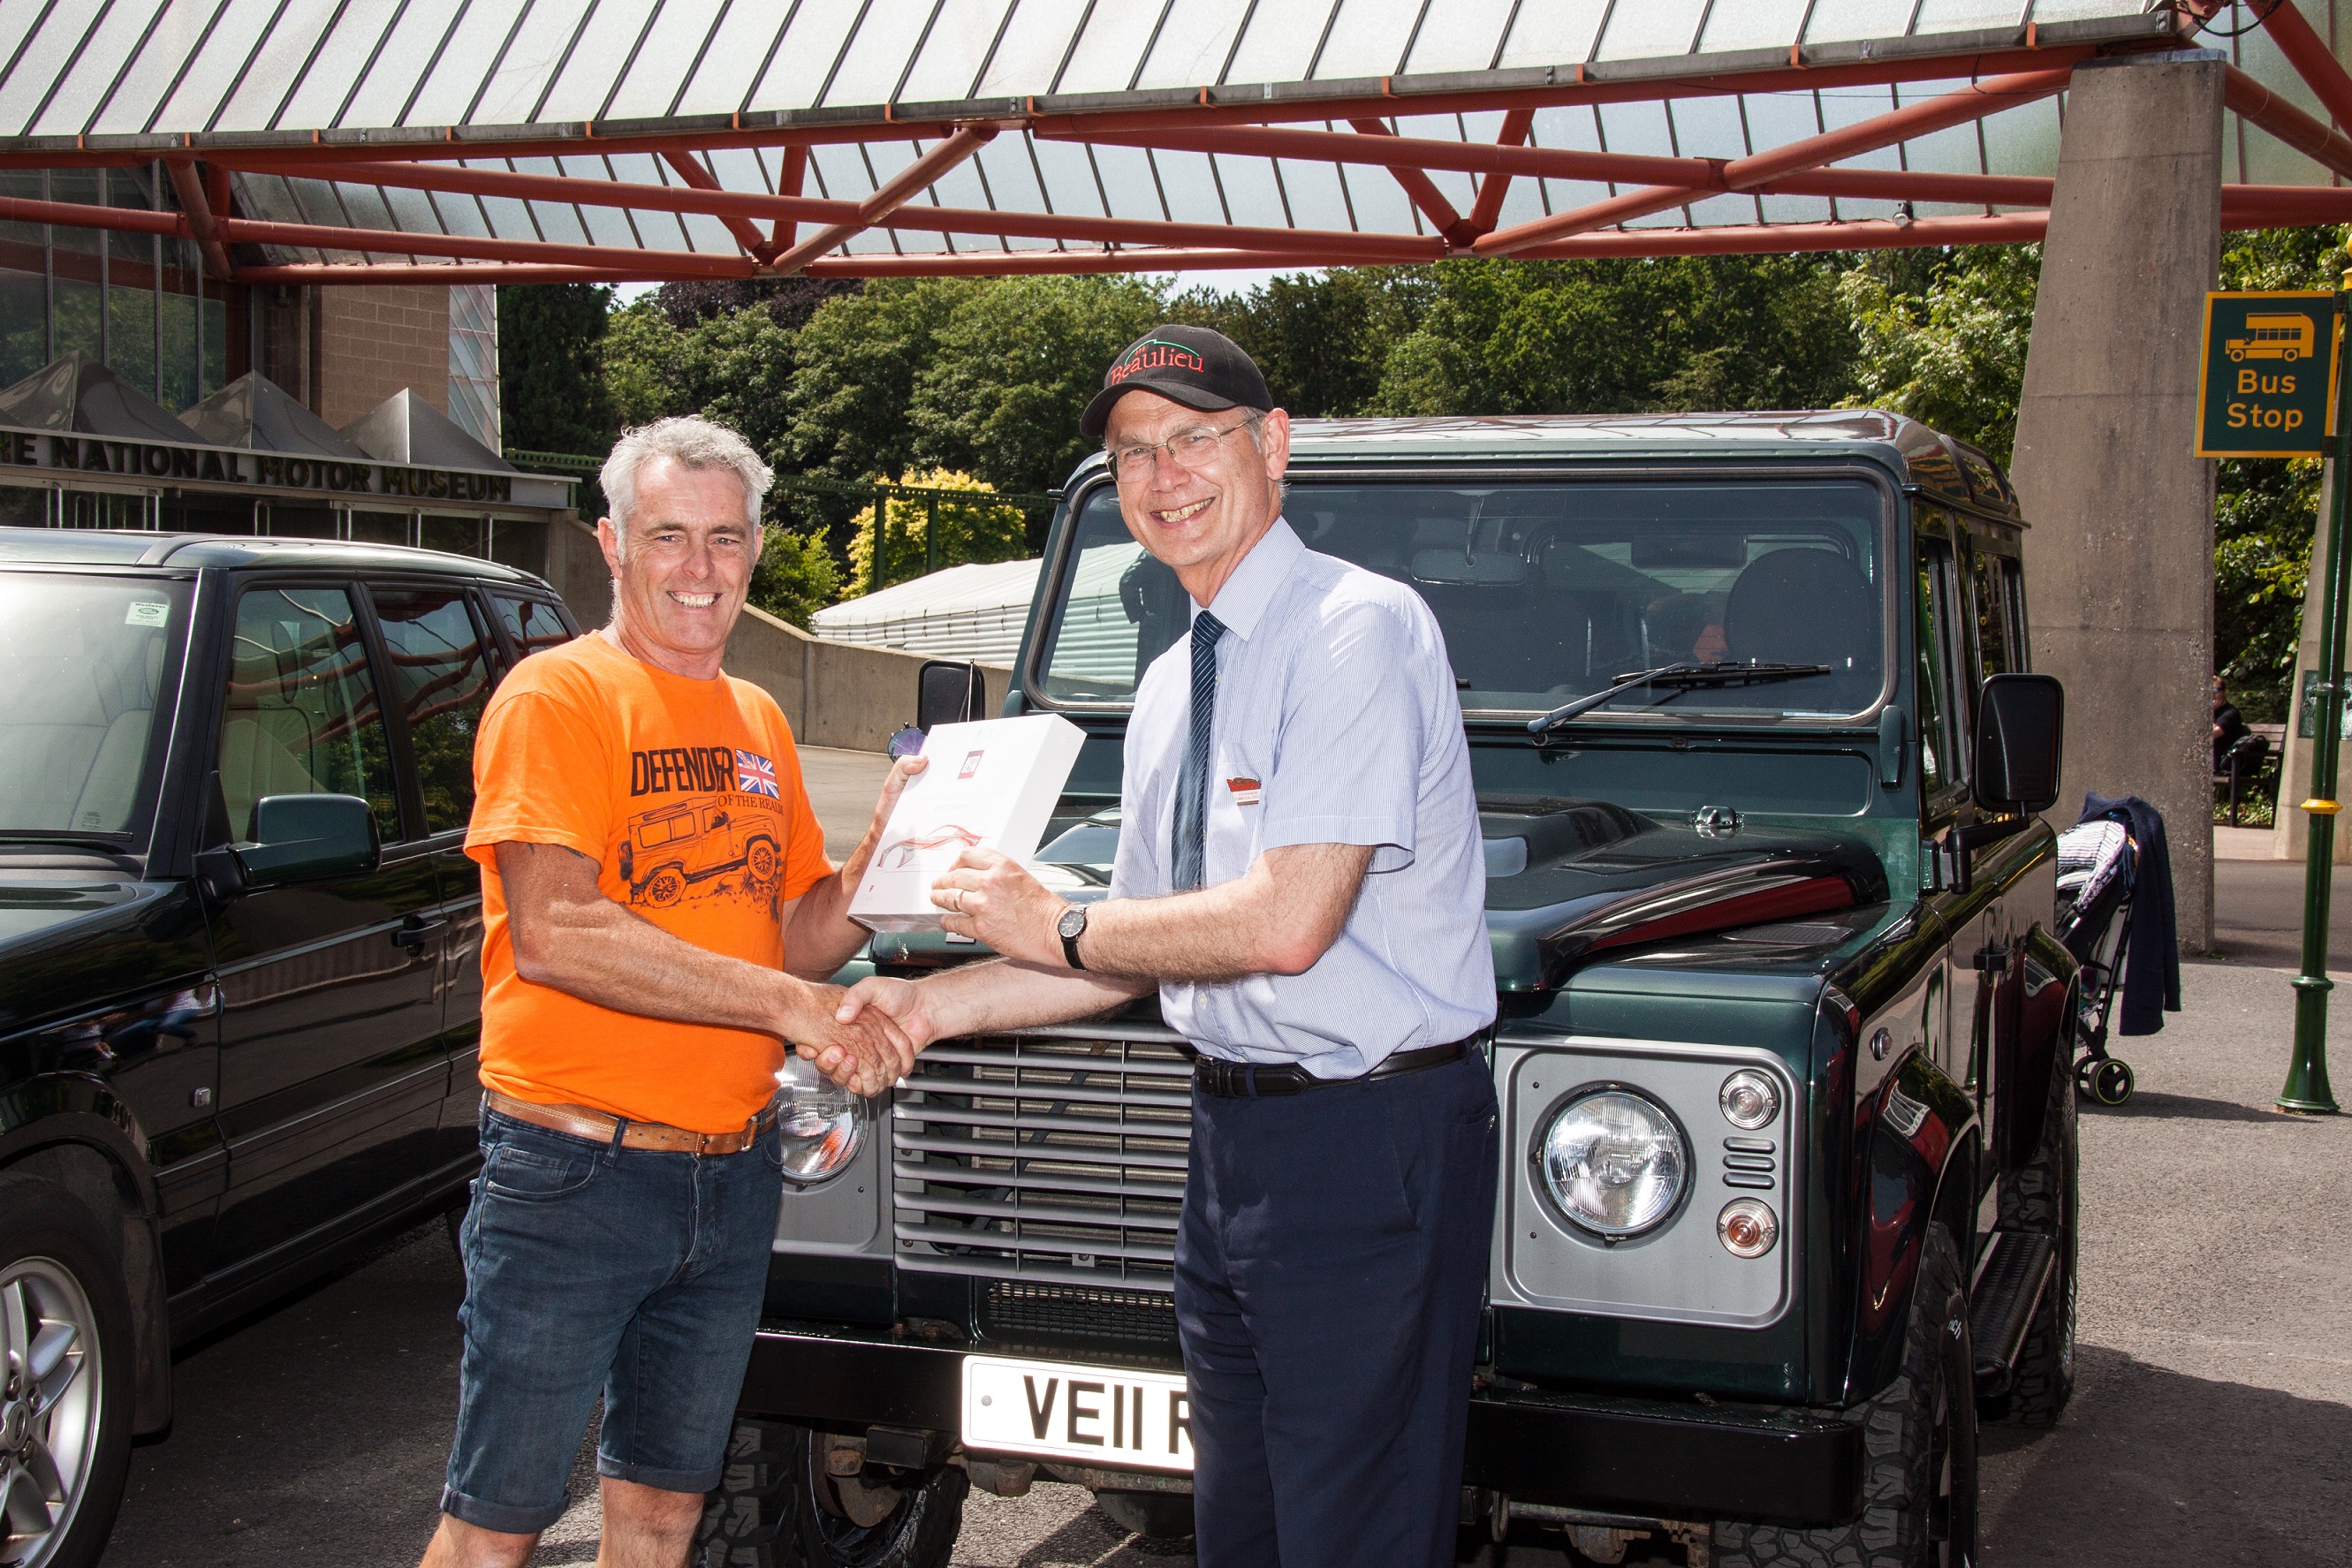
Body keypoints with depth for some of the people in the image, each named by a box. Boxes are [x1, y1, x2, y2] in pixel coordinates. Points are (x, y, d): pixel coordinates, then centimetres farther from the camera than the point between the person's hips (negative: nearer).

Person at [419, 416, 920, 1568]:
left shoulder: (758, 721, 13)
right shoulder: (556, 696, -8)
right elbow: (552, 934, -20)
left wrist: (887, 845, -4)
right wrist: (790, 1005, -21)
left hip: (735, 1172, 7)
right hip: (575, 1171, -6)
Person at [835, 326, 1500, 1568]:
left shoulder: (1358, 630, -14)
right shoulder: (1172, 687, 14)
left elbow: (1286, 924, -23)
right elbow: (1142, 954, 19)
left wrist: (1057, 927, -11)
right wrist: (936, 1007, 8)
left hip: (1369, 1143, -9)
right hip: (1233, 1138, 9)